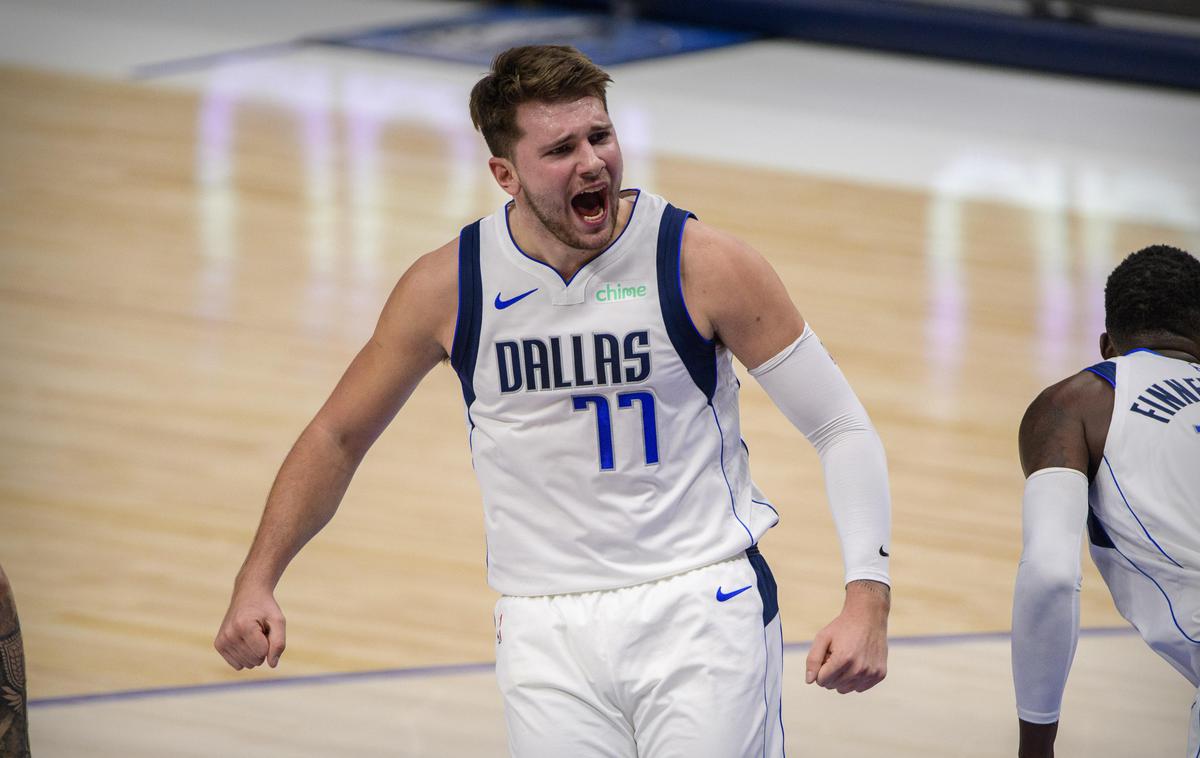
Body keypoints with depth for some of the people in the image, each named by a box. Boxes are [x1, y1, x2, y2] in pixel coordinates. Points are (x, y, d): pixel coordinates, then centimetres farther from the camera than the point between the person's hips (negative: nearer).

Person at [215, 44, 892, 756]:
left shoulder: (706, 265, -8)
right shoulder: (446, 289, -2)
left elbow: (843, 427, -2)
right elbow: (337, 438, 13)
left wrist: (868, 598, -14)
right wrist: (256, 583, 3)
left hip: (702, 610, -2)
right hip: (547, 635, 2)